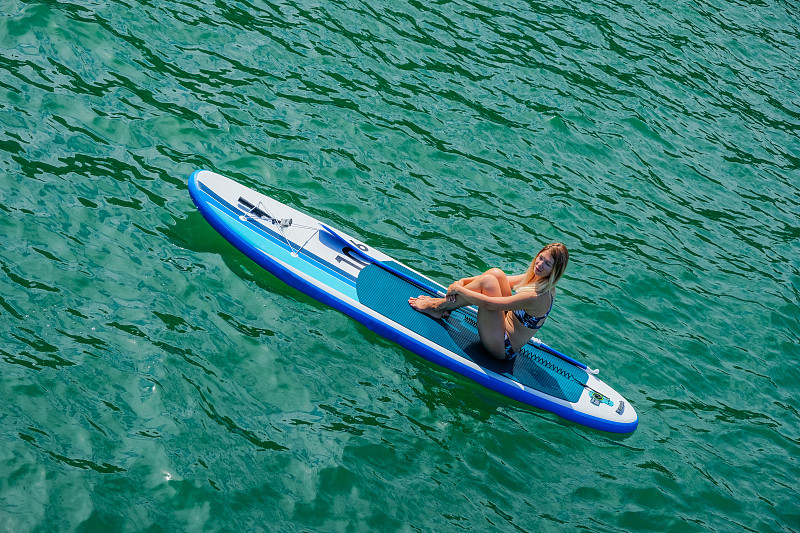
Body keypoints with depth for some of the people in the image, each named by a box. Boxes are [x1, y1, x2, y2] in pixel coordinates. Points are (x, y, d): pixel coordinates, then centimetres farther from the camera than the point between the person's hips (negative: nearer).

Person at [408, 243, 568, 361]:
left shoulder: (538, 297, -29)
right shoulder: (536, 278, -1)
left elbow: (488, 303, -28)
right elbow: (502, 281, 6)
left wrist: (459, 290, -15)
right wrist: (463, 281, -4)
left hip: (502, 348, -9)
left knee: (489, 281, -22)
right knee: (496, 273, -2)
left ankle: (439, 306, -5)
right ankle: (446, 304, 3)